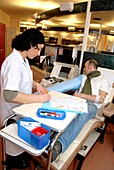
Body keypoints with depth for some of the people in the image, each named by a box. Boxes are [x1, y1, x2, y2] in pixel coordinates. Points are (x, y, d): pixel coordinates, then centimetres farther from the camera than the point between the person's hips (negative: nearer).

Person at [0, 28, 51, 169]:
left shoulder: (23, 59, -1)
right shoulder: (13, 62, -30)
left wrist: (35, 85, -3)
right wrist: (38, 98, -32)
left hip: (20, 108, 8)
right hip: (13, 111, -8)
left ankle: (18, 155, 52)